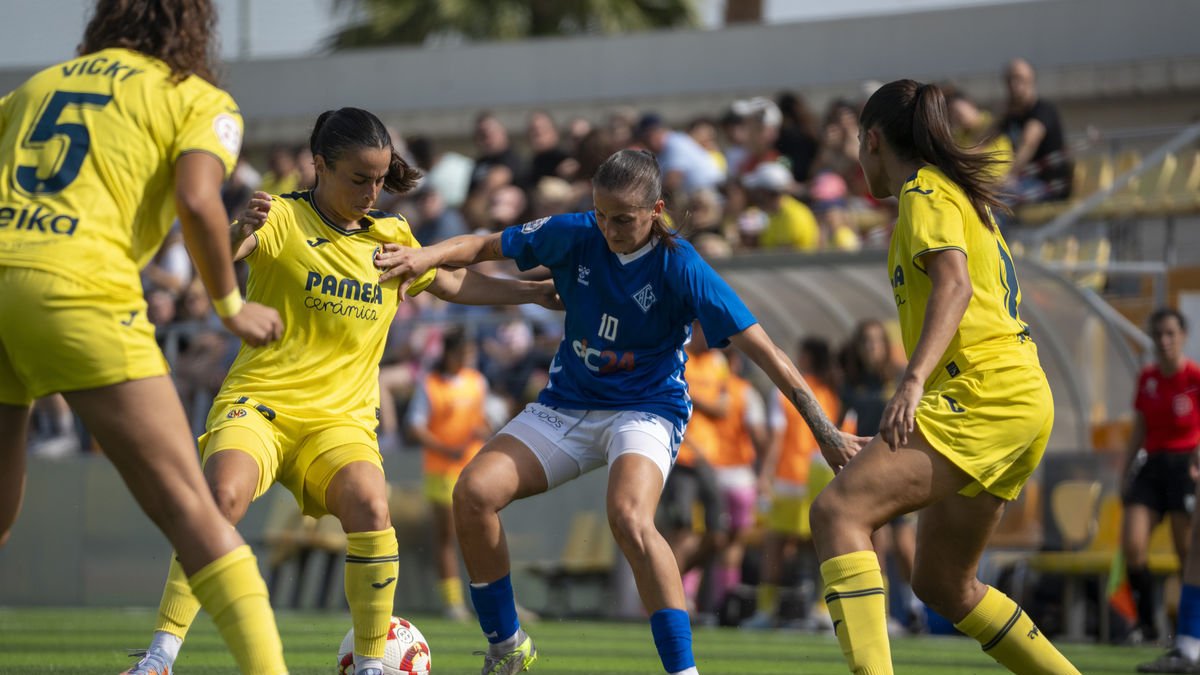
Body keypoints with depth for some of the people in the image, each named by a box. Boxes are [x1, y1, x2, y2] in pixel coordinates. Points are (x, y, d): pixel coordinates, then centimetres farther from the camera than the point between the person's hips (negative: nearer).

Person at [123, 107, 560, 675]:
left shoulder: (391, 238, 15)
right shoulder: (283, 218, -2)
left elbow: (456, 284, 31)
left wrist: (538, 291, 29)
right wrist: (239, 233, -43)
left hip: (340, 415, 3)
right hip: (258, 400, -3)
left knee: (370, 507, -27)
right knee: (222, 497, -32)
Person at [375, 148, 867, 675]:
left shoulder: (679, 267, -17)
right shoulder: (575, 236, -7)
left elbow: (763, 351, -18)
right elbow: (484, 247, 6)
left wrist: (826, 432, -19)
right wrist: (425, 257, -15)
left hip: (647, 409, -5)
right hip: (566, 406, 5)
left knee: (629, 518, -35)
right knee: (473, 493, -15)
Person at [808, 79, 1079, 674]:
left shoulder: (925, 192, -3)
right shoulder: (965, 197, 26)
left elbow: (954, 286, -20)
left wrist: (913, 380, -33)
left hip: (982, 395, -10)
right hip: (1023, 400, 10)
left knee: (838, 511, -22)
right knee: (941, 584, 15)